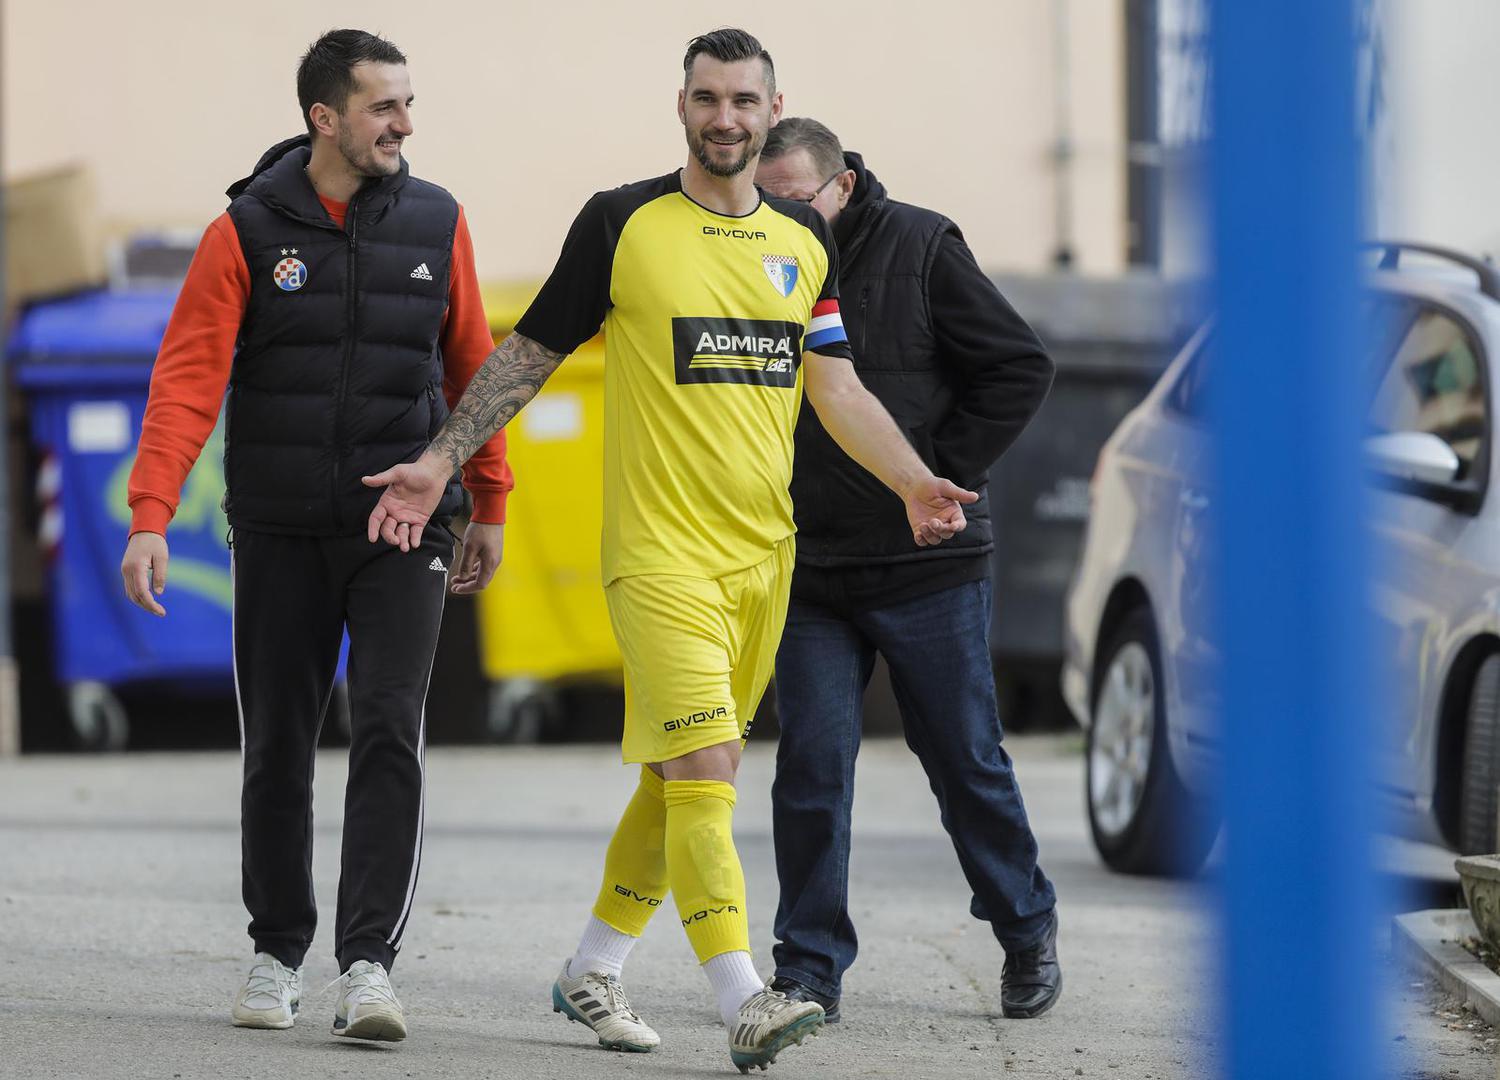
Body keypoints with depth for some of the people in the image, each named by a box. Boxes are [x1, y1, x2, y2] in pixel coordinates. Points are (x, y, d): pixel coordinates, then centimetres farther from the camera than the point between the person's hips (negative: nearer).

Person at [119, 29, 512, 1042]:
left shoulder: (435, 224, 3)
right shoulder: (247, 232, -5)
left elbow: (472, 368, 13)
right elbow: (189, 378, -10)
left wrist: (490, 505, 16)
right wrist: (151, 518, -20)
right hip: (281, 531, 0)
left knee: (390, 735, -12)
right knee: (277, 748, 8)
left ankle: (369, 961, -12)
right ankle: (279, 954, 23)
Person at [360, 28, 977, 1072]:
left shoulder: (806, 241, 10)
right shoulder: (622, 225, -3)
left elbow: (839, 390, 12)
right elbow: (528, 353, 3)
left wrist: (913, 479, -2)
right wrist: (441, 460, -3)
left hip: (764, 553, 5)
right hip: (660, 547, -5)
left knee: (684, 776, 12)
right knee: (702, 770, -16)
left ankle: (594, 970, 27)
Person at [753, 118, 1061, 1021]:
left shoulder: (920, 249, -6)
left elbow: (1020, 369, -5)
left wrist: (942, 475, -9)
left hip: (928, 568, -3)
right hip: (810, 570, 3)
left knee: (967, 761, 7)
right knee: (812, 767, -3)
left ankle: (1027, 929, 25)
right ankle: (810, 966, 5)